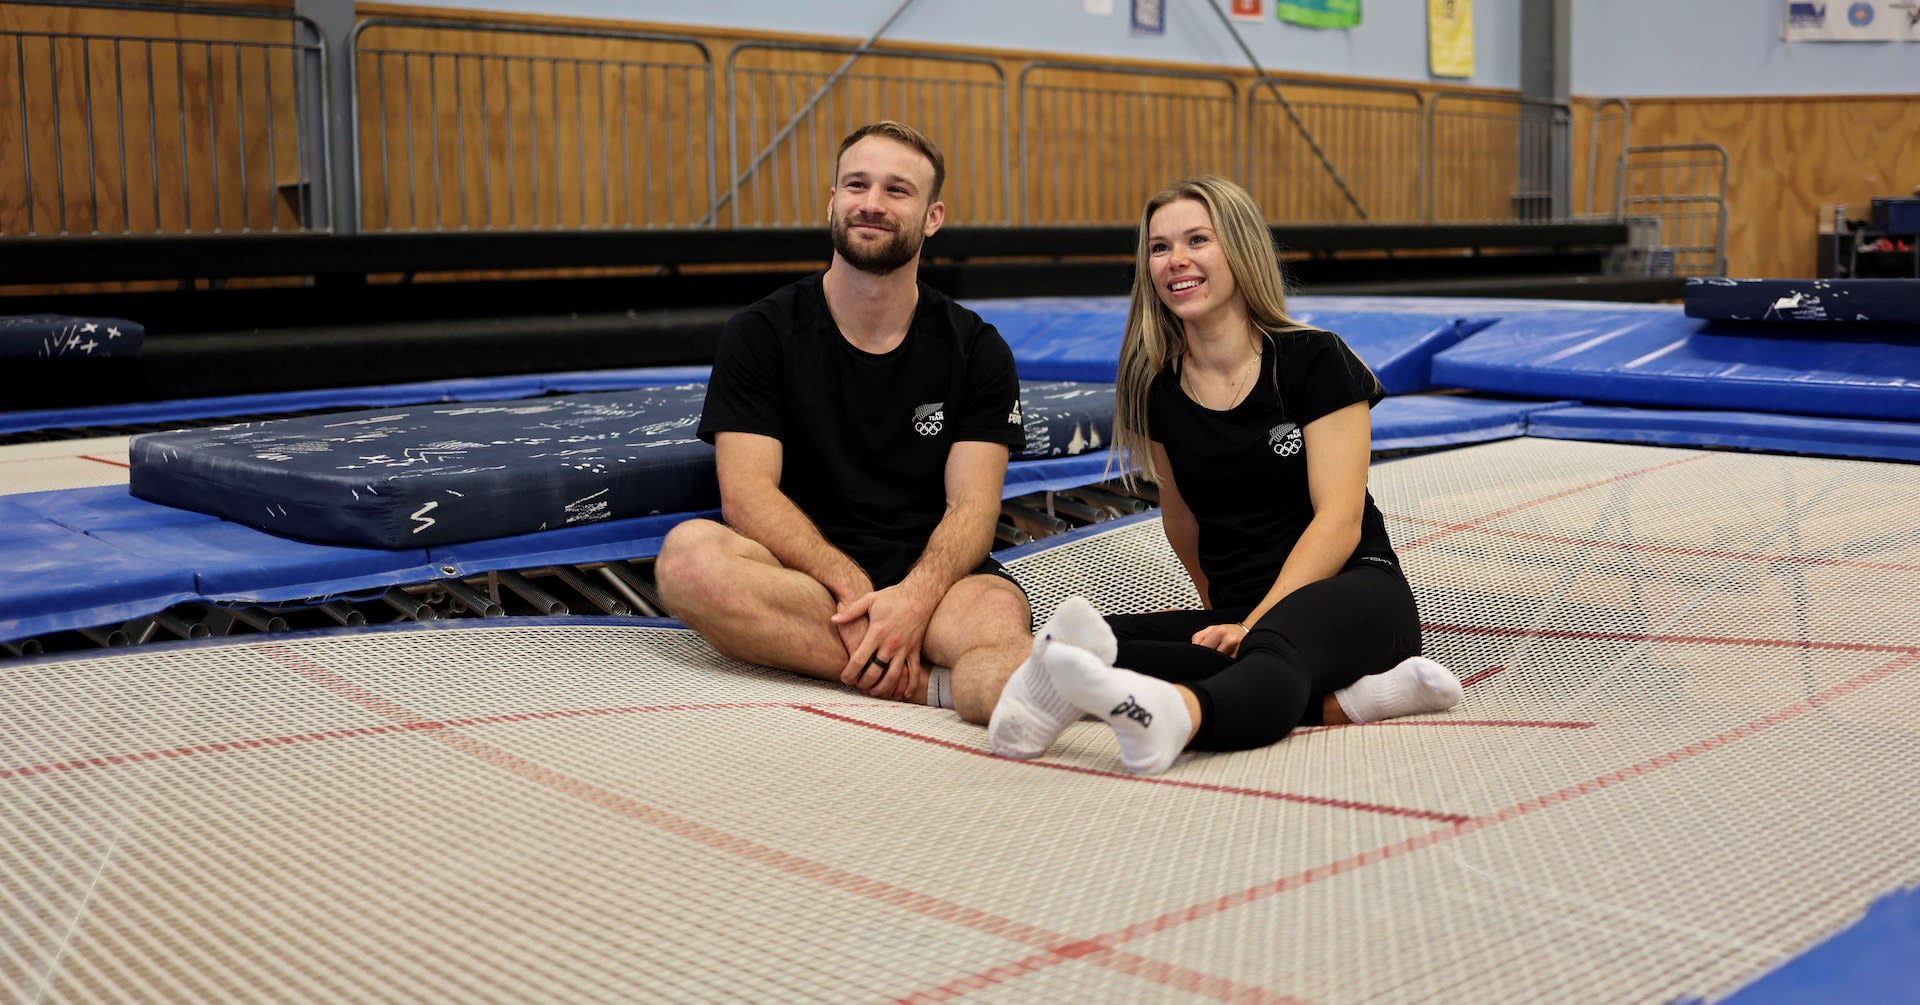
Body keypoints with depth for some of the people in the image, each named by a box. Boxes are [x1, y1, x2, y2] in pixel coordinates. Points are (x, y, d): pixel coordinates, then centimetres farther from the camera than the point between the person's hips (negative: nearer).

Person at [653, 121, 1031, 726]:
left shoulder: (977, 351, 9)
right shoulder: (761, 334, 6)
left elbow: (974, 507, -2)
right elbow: (746, 493, -6)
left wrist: (915, 598, -25)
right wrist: (853, 588, -24)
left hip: (934, 579, 0)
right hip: (803, 578, 0)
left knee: (999, 616, -33)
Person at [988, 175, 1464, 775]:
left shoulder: (1314, 361, -5)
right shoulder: (1156, 387, 6)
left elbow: (1339, 521, -12)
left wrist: (1254, 623, -23)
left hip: (1353, 595, -5)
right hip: (1242, 612, 5)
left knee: (1274, 648, -41)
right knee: (1112, 636, -27)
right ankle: (1347, 696, -41)